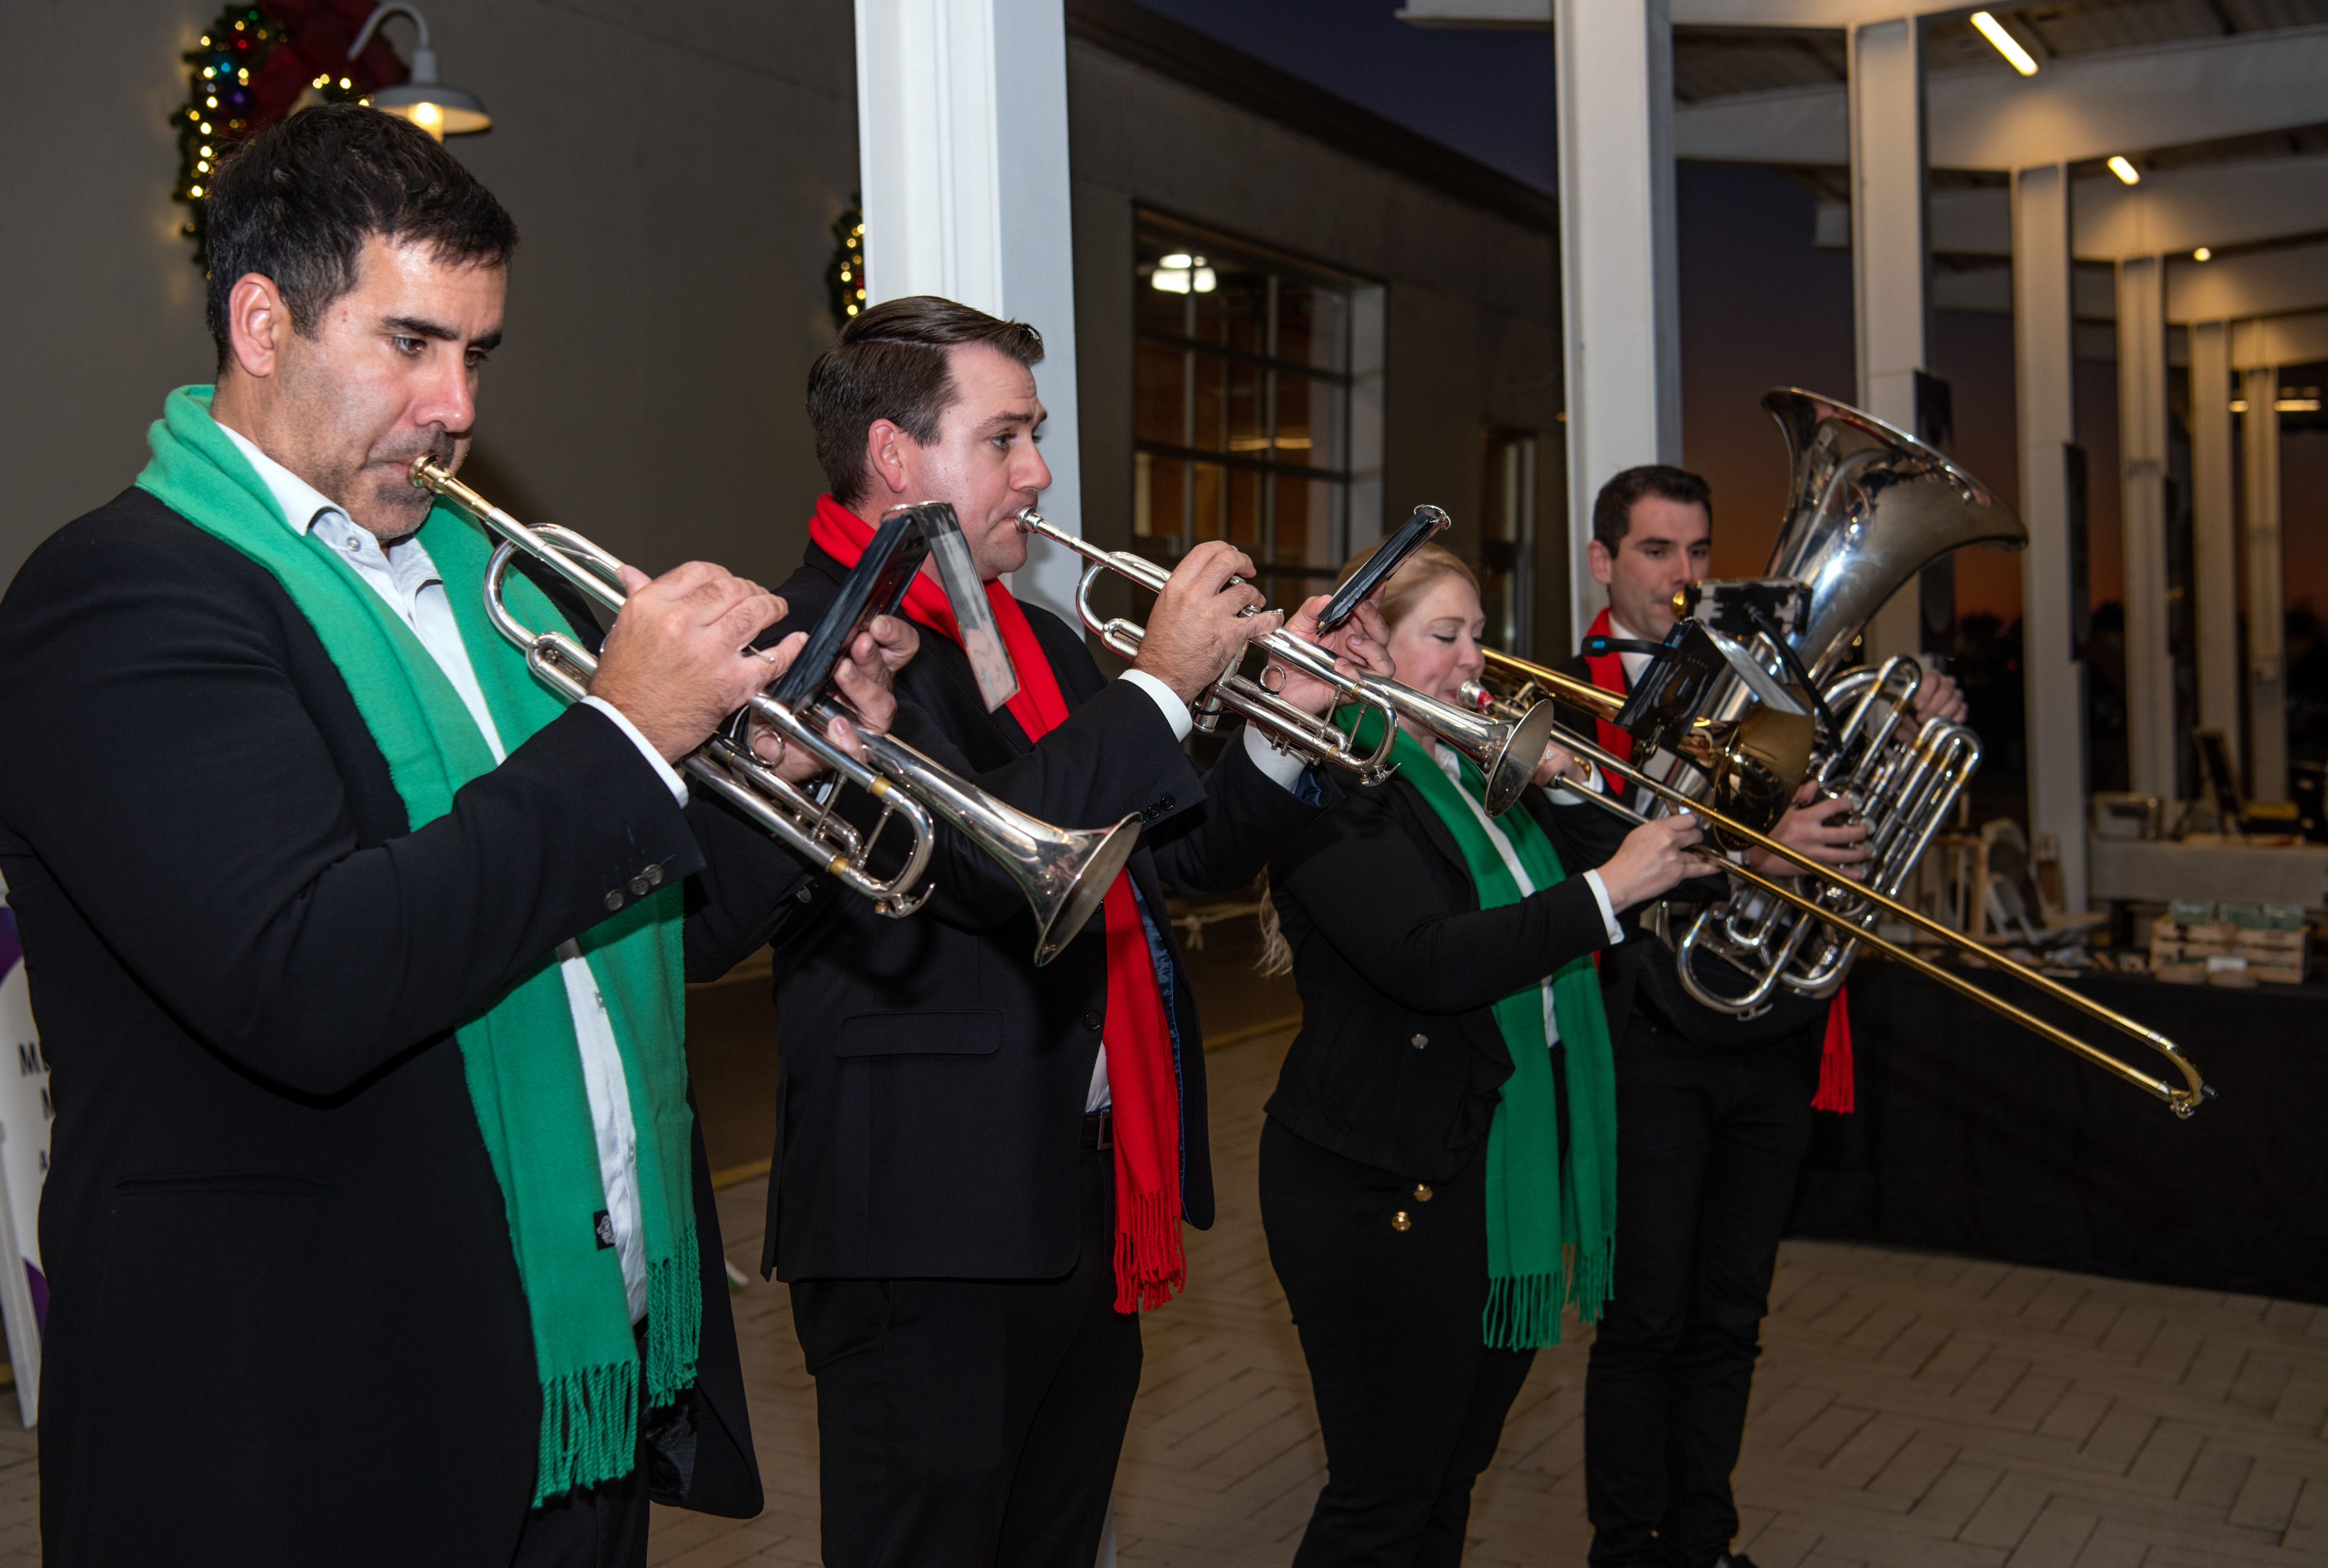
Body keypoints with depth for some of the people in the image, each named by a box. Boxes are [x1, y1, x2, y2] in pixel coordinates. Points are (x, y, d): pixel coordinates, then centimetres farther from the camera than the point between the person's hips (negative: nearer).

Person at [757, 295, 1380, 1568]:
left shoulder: (1037, 639, 16)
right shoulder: (813, 640, -14)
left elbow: (1178, 860, 18)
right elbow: (981, 860, -28)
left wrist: (1288, 726, 3)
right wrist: (1161, 683, -17)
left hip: (1095, 1196, 9)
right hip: (935, 1224, -9)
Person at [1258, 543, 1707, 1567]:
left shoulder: (1481, 771, 13)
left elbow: (1581, 905, 11)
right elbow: (1429, 961, -27)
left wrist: (1563, 788, -2)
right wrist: (1607, 890, -25)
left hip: (1517, 1169, 8)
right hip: (1392, 1184, -8)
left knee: (1450, 1480, 20)